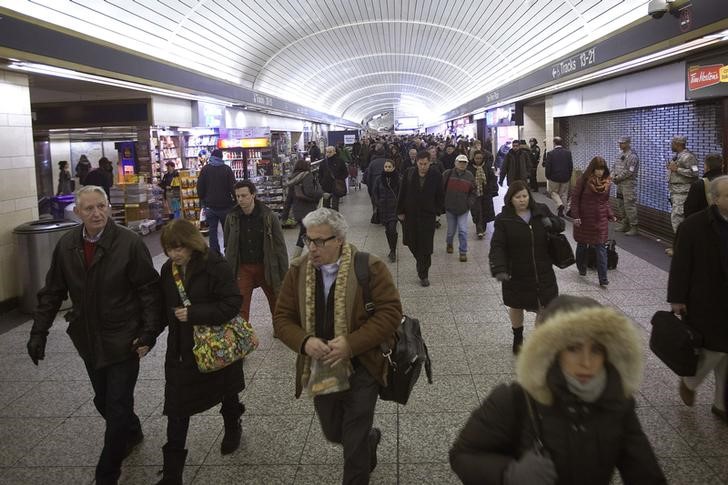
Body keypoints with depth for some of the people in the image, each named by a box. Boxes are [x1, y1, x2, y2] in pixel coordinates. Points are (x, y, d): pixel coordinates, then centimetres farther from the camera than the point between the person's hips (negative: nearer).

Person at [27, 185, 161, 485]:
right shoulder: (66, 245, -1)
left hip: (123, 341, -5)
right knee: (104, 401, 20)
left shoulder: (129, 243, -16)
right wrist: (39, 333, 2)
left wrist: (149, 332, -17)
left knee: (118, 406, 1)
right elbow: (52, 293, 6)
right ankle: (132, 433, 48)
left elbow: (149, 291, -13)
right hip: (89, 341, 5)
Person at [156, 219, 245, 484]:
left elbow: (232, 304, -24)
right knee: (176, 410, 2)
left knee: (226, 392, 22)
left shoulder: (216, 266, -19)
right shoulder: (168, 269, -2)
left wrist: (193, 313, -28)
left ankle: (233, 427, 53)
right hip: (181, 350, 4)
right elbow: (164, 307, 11)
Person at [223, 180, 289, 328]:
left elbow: (280, 246, -7)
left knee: (276, 302, 16)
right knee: (240, 307, -5)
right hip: (243, 268, 1)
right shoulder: (232, 217, -4)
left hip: (266, 266, -1)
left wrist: (284, 273, -7)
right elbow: (228, 247, 6)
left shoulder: (269, 216, -11)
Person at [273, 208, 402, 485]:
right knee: (334, 434, 22)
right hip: (320, 370, 5)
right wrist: (305, 342, -21)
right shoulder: (298, 271, -2)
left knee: (355, 446, 1)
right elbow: (282, 318, 0)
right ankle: (369, 439, 54)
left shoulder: (369, 267, -15)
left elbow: (391, 312, -16)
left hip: (361, 369, -5)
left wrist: (351, 344, -26)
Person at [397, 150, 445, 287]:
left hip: (428, 215, -2)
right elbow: (402, 193, 3)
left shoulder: (436, 176, -6)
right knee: (411, 242, 11)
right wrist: (400, 211, 2)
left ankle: (423, 275, 9)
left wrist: (437, 211, -1)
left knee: (425, 246, -2)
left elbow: (440, 196, 4)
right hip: (410, 214, 2)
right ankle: (421, 263, 40)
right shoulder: (409, 174, -3)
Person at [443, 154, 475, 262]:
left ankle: (463, 252, 5)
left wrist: (469, 204, -4)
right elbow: (441, 189, 0)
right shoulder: (447, 174, -6)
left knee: (463, 231, -6)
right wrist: (443, 203, -4)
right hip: (450, 208, 0)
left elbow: (473, 193, 7)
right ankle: (449, 243, 43)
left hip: (463, 209, 0)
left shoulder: (470, 176, -1)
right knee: (451, 230, 13)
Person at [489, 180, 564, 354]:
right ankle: (518, 338, 42)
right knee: (516, 307, 16)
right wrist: (499, 269, -31)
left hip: (543, 272, 2)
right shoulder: (503, 220, -12)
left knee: (546, 307, 3)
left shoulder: (541, 211, -1)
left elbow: (560, 225, 11)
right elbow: (497, 247, -16)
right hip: (516, 274, -2)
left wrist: (552, 223, -14)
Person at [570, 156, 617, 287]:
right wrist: (575, 216, -14)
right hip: (584, 218, -2)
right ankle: (582, 269, 36)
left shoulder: (607, 181, 2)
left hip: (600, 219, 2)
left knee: (601, 248, -3)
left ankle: (603, 278, -4)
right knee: (582, 245, 13)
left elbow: (606, 201, 13)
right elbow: (575, 198, -9)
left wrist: (611, 215, 4)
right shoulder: (584, 180, -11)